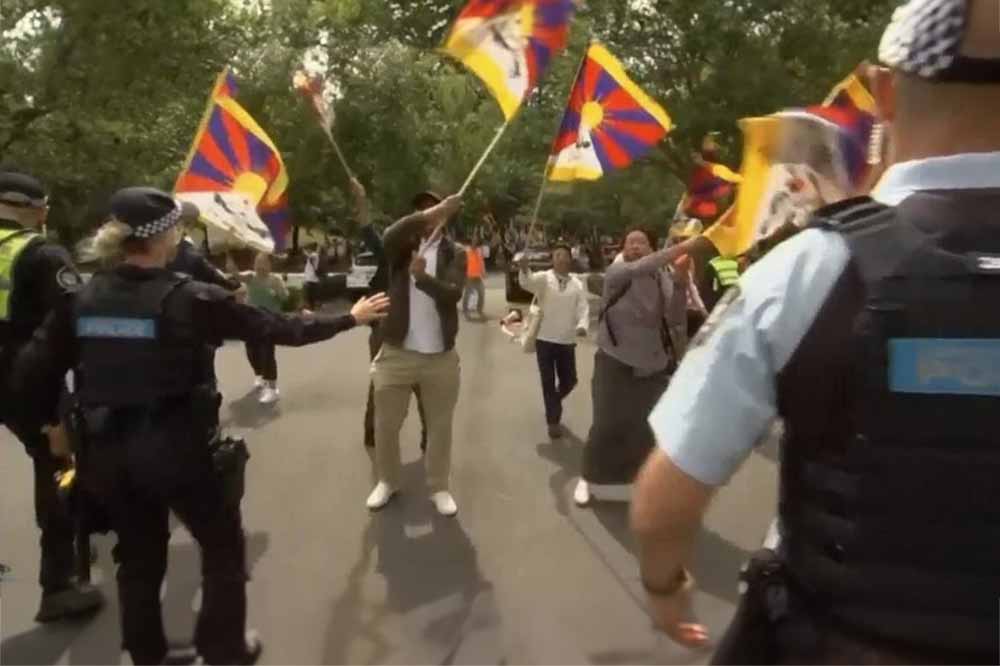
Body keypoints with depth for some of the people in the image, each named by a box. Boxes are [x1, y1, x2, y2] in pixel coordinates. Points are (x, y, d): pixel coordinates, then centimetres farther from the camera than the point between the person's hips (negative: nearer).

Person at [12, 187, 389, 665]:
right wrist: (349, 319, -1)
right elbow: (277, 329, -11)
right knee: (223, 546, 18)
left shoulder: (82, 298, -2)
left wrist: (49, 420, 17)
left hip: (107, 452, 5)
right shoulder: (189, 299, -16)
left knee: (139, 557, 24)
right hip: (175, 449, -5)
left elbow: (32, 369, -1)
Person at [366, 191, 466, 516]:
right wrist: (430, 213, -28)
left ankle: (439, 487, 26)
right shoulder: (403, 246, 3)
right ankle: (387, 481, 31)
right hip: (396, 352, 1)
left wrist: (422, 276, -33)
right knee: (386, 423, 10)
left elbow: (453, 293, -15)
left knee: (440, 425, 10)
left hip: (441, 355, 0)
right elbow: (390, 235, -23)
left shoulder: (455, 254, 2)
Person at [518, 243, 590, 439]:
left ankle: (554, 403, 42)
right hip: (545, 338, -3)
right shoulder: (543, 278, -5)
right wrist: (524, 269, -47)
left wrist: (582, 325, -24)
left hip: (567, 340, 3)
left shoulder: (577, 284, 4)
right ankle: (553, 421, 17)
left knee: (569, 381, 11)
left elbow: (583, 308, -4)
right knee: (548, 382, 3)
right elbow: (527, 283, -25)